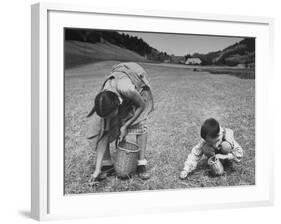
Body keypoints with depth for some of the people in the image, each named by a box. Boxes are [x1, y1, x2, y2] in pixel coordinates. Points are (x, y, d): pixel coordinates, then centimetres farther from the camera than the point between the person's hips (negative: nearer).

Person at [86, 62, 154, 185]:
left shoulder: (126, 89, -47)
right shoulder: (104, 101, -31)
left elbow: (142, 105, -23)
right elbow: (103, 137, -27)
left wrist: (126, 126, -25)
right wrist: (97, 169, -28)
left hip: (138, 90, -2)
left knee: (141, 126, -22)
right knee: (103, 130, -13)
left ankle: (141, 164, -8)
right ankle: (107, 165, -1)